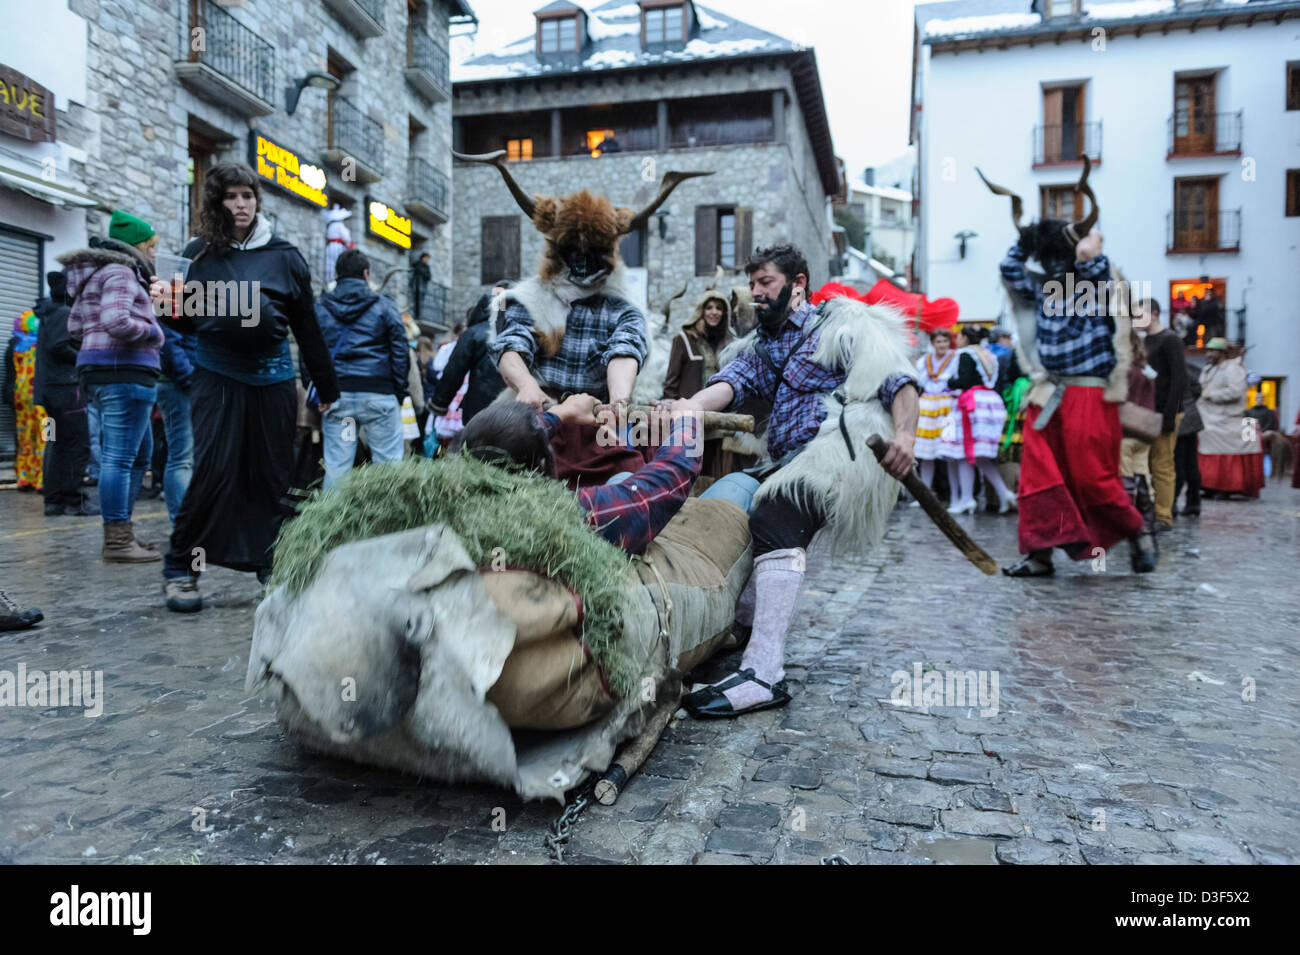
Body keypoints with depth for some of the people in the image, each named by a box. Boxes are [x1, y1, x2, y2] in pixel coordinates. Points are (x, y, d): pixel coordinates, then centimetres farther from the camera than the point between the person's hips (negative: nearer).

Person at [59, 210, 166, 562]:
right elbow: (117, 321, -23)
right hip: (124, 370, -11)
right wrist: (153, 332, -6)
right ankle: (117, 540, -7)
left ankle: (120, 532, 20)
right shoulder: (121, 272, -8)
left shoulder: (96, 274, 23)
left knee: (139, 455, 16)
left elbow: (75, 326, 25)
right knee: (120, 457, -9)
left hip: (98, 371, 11)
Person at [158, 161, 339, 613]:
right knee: (213, 471, -8)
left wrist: (327, 388, 10)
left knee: (272, 474, 5)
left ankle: (272, 565, 19)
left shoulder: (283, 256, 4)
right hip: (217, 374, -1)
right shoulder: (199, 253, 6)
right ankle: (180, 569, 7)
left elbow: (307, 326, 7)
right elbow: (189, 323, 12)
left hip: (272, 374, 1)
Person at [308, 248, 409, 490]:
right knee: (388, 464, 0)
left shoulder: (319, 309, 11)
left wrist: (316, 391, 15)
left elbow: (305, 354, 11)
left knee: (336, 466, 4)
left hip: (336, 395, 3)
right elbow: (400, 352, 2)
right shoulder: (384, 306, 4)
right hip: (378, 395, -3)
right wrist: (399, 392, 8)